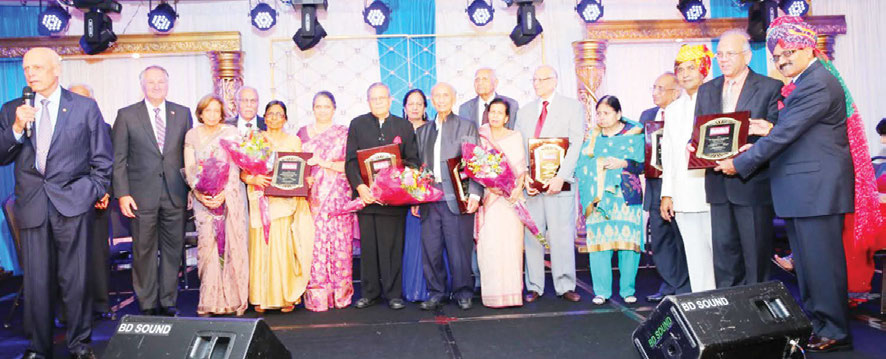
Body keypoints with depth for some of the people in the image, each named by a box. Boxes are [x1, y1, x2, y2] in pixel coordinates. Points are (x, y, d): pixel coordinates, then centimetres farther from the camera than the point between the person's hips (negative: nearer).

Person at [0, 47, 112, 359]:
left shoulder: (85, 107, 5)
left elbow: (102, 158, 8)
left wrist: (95, 192, 4)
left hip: (72, 204, -2)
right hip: (32, 206, 2)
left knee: (76, 280, 2)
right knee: (36, 281, 6)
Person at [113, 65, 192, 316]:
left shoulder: (182, 113, 8)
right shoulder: (126, 115, 4)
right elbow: (118, 159, 2)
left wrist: (192, 188, 4)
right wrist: (122, 194, -5)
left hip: (175, 194, 2)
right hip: (142, 195, -1)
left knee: (173, 249, 6)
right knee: (144, 251, 5)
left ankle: (168, 302, 18)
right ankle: (148, 305, 17)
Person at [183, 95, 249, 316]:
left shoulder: (231, 132, 4)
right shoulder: (192, 135, 11)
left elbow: (235, 167, -2)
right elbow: (189, 169, 6)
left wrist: (223, 194, -14)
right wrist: (200, 194, -11)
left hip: (230, 196, -1)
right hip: (203, 198, 1)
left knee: (232, 244, -4)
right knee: (206, 244, -7)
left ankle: (234, 299, 4)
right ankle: (209, 301, -1)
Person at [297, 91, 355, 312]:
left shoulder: (343, 133, 8)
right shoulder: (303, 133, 15)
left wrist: (323, 163, -11)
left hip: (337, 197, -1)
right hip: (311, 196, 2)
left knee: (339, 243, -5)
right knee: (313, 243, -4)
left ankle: (340, 294, 4)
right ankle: (316, 296, 2)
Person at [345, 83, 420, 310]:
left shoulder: (404, 126, 10)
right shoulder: (357, 124, 9)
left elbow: (412, 161, 7)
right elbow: (350, 161, 2)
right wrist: (359, 186, -12)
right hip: (366, 194, 1)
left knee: (393, 246, 1)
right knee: (368, 246, 7)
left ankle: (393, 293, 12)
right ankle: (369, 292, 19)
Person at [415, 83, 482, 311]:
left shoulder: (467, 126, 6)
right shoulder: (422, 131, 19)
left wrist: (474, 194, -12)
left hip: (457, 198, -4)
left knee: (459, 247, -1)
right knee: (430, 249, 5)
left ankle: (463, 293, 15)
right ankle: (436, 293, 18)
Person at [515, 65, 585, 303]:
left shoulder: (573, 107, 6)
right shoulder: (524, 111, 17)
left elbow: (576, 145, -4)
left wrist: (561, 177, -14)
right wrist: (524, 177, -5)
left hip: (558, 182, -3)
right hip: (530, 184, 3)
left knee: (562, 236, -2)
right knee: (531, 235, 5)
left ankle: (565, 286, 9)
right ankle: (534, 286, 14)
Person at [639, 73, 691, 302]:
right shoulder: (647, 115, 13)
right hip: (656, 187, 6)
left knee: (682, 238, 4)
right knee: (659, 240, 12)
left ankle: (684, 289, 17)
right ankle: (668, 285, 24)